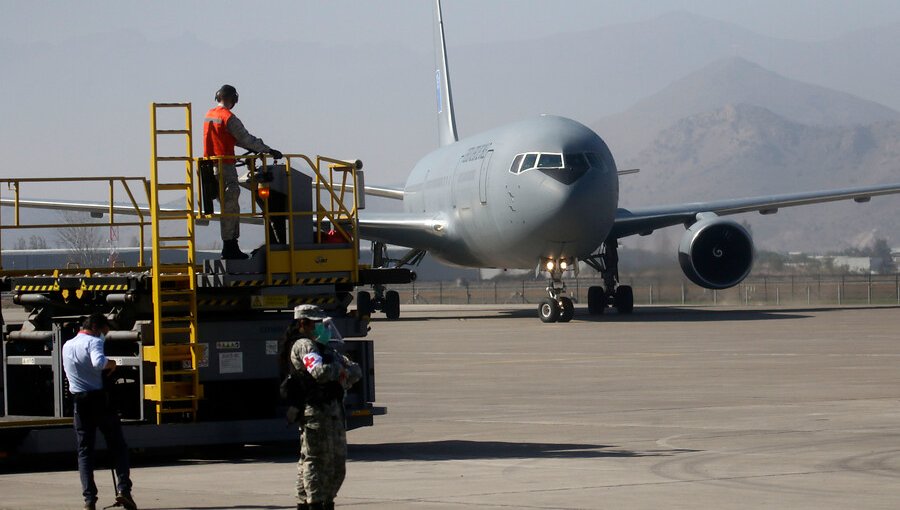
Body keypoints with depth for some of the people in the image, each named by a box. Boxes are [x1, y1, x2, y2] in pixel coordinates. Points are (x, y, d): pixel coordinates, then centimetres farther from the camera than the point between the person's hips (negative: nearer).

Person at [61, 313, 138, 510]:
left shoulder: (67, 346, 14)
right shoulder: (93, 342, -8)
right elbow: (98, 362, -29)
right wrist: (112, 363, -9)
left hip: (80, 403, 5)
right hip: (99, 398, -5)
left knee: (84, 451, 7)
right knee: (118, 446, 4)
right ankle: (123, 488, -10)